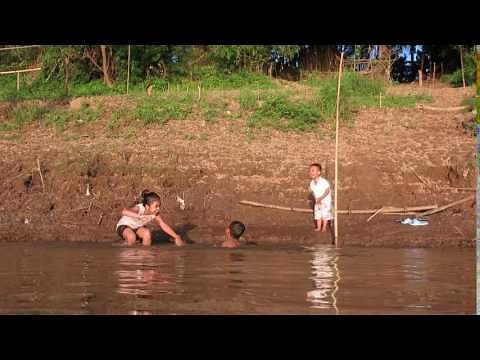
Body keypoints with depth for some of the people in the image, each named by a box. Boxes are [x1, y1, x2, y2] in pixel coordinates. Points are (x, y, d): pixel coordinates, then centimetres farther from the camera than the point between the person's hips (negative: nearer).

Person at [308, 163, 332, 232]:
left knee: (325, 214, 1)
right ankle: (319, 227, 18)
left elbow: (327, 191, -21)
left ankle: (324, 227, 13)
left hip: (325, 201, -5)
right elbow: (312, 191, 5)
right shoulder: (312, 183, -5)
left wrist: (321, 198, -23)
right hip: (317, 202, 6)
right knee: (318, 214, 8)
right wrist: (315, 198, -11)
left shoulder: (324, 181, -25)